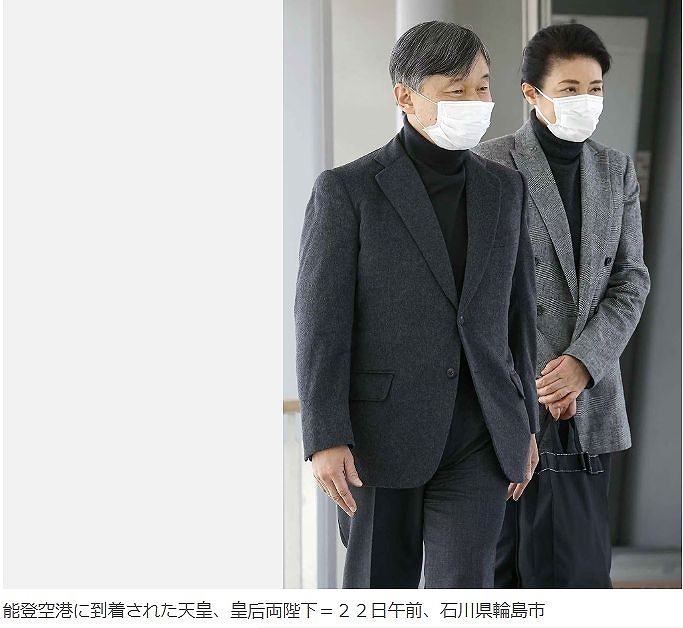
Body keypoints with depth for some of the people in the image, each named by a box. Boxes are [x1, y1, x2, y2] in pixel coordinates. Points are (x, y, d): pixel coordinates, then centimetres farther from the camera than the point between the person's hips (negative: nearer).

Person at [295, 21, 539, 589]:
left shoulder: (504, 189, 6)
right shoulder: (346, 190, -8)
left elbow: (518, 309, 12)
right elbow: (320, 323, -10)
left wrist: (526, 424, 12)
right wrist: (325, 440, -16)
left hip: (479, 436, 3)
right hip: (382, 430, -3)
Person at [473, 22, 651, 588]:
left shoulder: (616, 170, 10)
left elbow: (630, 281, 5)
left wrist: (582, 364, -11)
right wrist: (538, 383, -8)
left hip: (588, 403, 4)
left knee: (581, 562, 3)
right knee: (501, 565, 3)